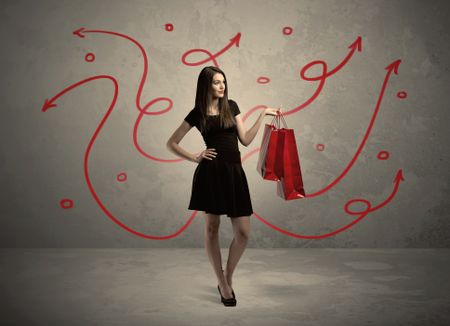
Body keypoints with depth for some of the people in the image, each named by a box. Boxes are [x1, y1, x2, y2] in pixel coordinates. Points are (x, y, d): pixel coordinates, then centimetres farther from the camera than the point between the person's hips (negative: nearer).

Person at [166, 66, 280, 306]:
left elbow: (246, 140, 9)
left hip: (234, 172, 3)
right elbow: (171, 144, 8)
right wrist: (195, 158, -1)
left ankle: (228, 278, 21)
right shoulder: (197, 113, 4)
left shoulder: (231, 106, 13)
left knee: (243, 233, -1)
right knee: (212, 228, 5)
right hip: (211, 172, -3)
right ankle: (222, 284, 19)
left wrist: (263, 115, 6)